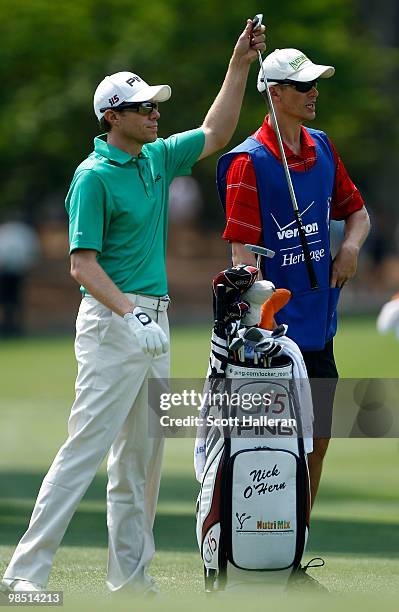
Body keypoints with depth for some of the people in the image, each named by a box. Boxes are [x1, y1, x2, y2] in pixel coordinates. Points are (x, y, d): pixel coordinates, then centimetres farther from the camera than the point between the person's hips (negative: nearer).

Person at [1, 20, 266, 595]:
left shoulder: (156, 159, 12)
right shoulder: (94, 176, -12)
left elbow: (215, 134, 24)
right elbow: (82, 264, -17)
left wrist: (239, 64, 16)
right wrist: (130, 316, -28)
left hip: (152, 322, 9)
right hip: (111, 321, -9)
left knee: (142, 456, 10)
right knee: (87, 447, -14)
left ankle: (130, 574, 16)